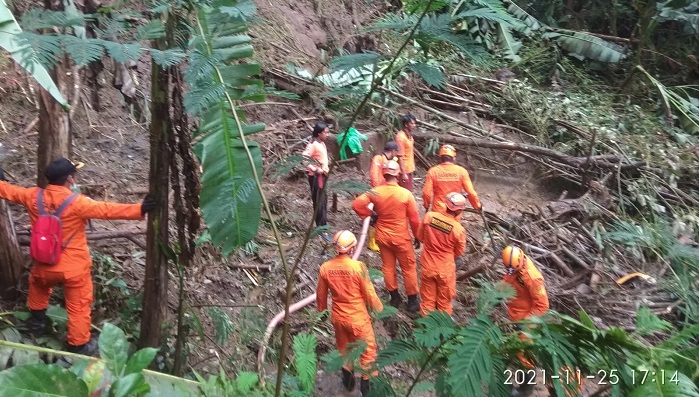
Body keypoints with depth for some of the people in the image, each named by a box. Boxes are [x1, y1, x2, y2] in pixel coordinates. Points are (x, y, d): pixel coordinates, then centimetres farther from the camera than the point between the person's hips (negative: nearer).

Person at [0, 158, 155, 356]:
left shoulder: (34, 196, -6)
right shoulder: (76, 202, -23)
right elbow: (108, 210, -31)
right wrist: (140, 209, -35)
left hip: (44, 266, 5)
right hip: (74, 268, -5)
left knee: (38, 286, 38)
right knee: (78, 307, 9)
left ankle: (37, 322, 52)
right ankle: (79, 345, 19)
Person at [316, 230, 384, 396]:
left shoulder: (325, 268, -12)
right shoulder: (358, 266, -25)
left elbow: (321, 293, 1)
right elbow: (369, 292, -15)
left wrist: (321, 308, 21)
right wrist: (378, 308, 3)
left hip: (338, 316, 4)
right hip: (358, 317, -4)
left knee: (343, 347, 26)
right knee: (368, 349, 16)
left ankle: (348, 379, 42)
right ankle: (366, 384, 24)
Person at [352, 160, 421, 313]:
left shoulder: (376, 192, -12)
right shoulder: (406, 193, -18)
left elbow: (357, 204, -11)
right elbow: (414, 219, -11)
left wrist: (371, 214, 2)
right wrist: (417, 237, 3)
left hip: (382, 236, 3)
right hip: (401, 237, -3)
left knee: (388, 266, 17)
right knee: (409, 268, 11)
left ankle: (394, 297, 29)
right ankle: (412, 301, 18)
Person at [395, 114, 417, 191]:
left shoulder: (409, 135, 7)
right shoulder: (400, 137, -21)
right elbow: (400, 156, -23)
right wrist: (403, 173, -23)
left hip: (409, 169, 9)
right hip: (404, 170, -9)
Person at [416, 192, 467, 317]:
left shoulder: (429, 216, -17)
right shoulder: (459, 229, -24)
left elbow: (420, 237, 0)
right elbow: (459, 252, -6)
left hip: (428, 266, 3)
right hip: (445, 269, -3)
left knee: (427, 299, 20)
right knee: (444, 302, 19)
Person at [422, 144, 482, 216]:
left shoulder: (433, 171, -9)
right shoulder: (461, 171, -9)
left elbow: (426, 193, -10)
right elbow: (471, 192, -9)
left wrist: (426, 205, 9)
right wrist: (478, 206, 6)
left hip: (438, 210, 0)